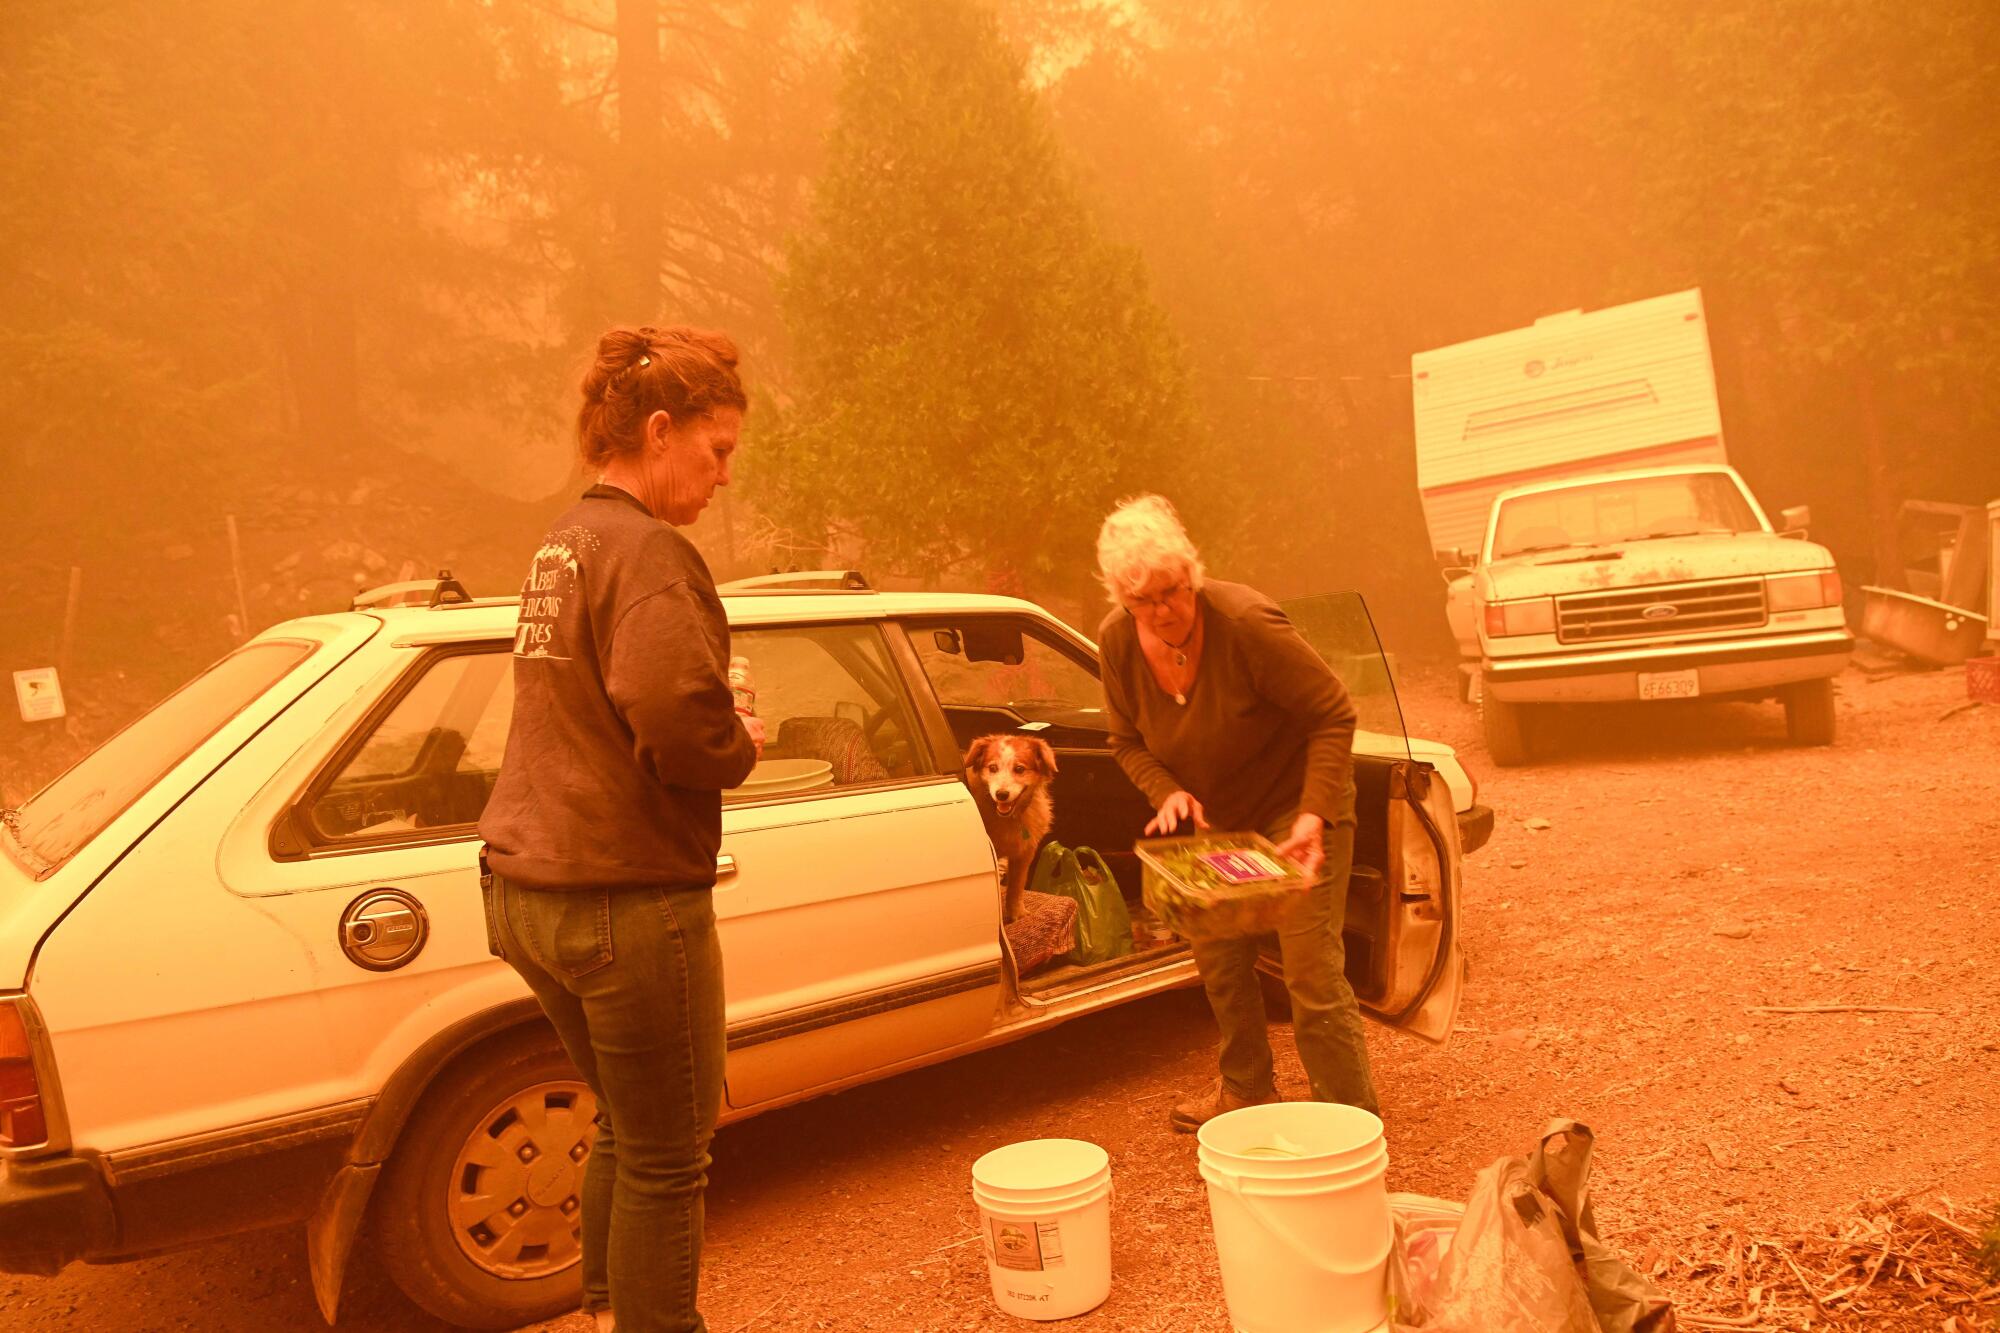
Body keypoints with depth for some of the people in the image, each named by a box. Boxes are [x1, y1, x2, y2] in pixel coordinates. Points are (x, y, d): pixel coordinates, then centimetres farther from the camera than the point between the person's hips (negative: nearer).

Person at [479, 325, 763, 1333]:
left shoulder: (562, 546, 13)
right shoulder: (648, 552, -16)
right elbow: (676, 721, -29)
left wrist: (721, 735, 6)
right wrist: (741, 746, -9)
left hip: (529, 892, 10)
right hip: (626, 898, -9)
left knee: (626, 1127, 26)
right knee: (667, 1157, 8)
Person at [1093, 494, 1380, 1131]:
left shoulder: (1246, 623, -29)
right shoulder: (1118, 640, -13)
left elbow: (1334, 713, -21)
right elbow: (1128, 740, 1)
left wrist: (1314, 815, -29)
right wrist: (1168, 793, -18)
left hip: (1294, 802, -6)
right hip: (1212, 815, 6)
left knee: (1312, 971, -9)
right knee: (1218, 958, 15)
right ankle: (1246, 1086, 38)